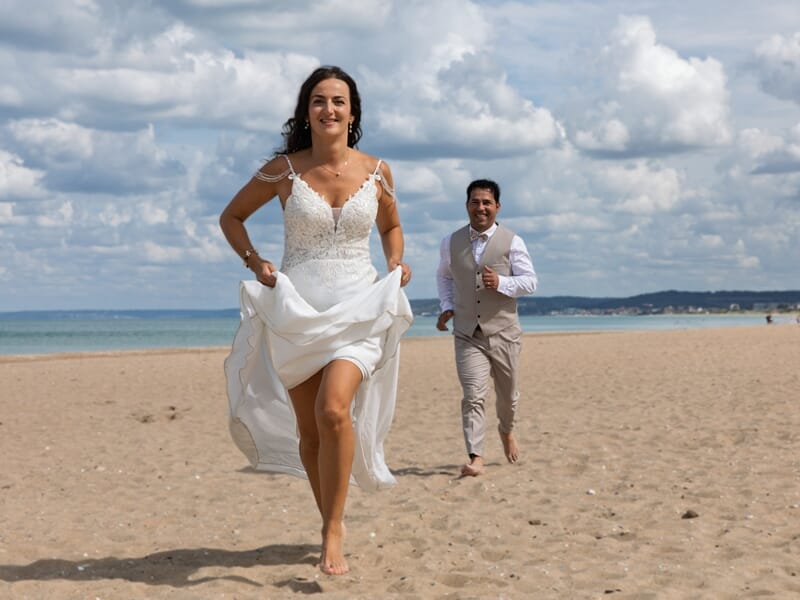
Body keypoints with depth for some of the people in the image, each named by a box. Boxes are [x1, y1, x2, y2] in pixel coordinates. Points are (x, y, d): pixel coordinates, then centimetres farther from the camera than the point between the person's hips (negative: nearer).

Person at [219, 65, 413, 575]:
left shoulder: (376, 172, 2)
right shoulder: (284, 169, -2)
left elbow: (392, 226, 21)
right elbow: (232, 217, 11)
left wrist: (397, 264, 2)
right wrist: (255, 261, -5)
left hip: (358, 309, -1)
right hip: (296, 310, 1)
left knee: (333, 409, -24)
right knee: (308, 432, 6)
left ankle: (334, 532, -13)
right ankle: (333, 522, 27)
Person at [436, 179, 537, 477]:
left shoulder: (512, 242, -3)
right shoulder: (451, 242, 5)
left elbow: (530, 282, -4)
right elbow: (444, 276, 22)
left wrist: (500, 282, -22)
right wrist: (446, 306, 6)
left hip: (503, 332, 0)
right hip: (467, 334, 0)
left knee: (507, 393, 16)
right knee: (473, 396, -13)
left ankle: (506, 430, 47)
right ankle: (475, 458, -13)